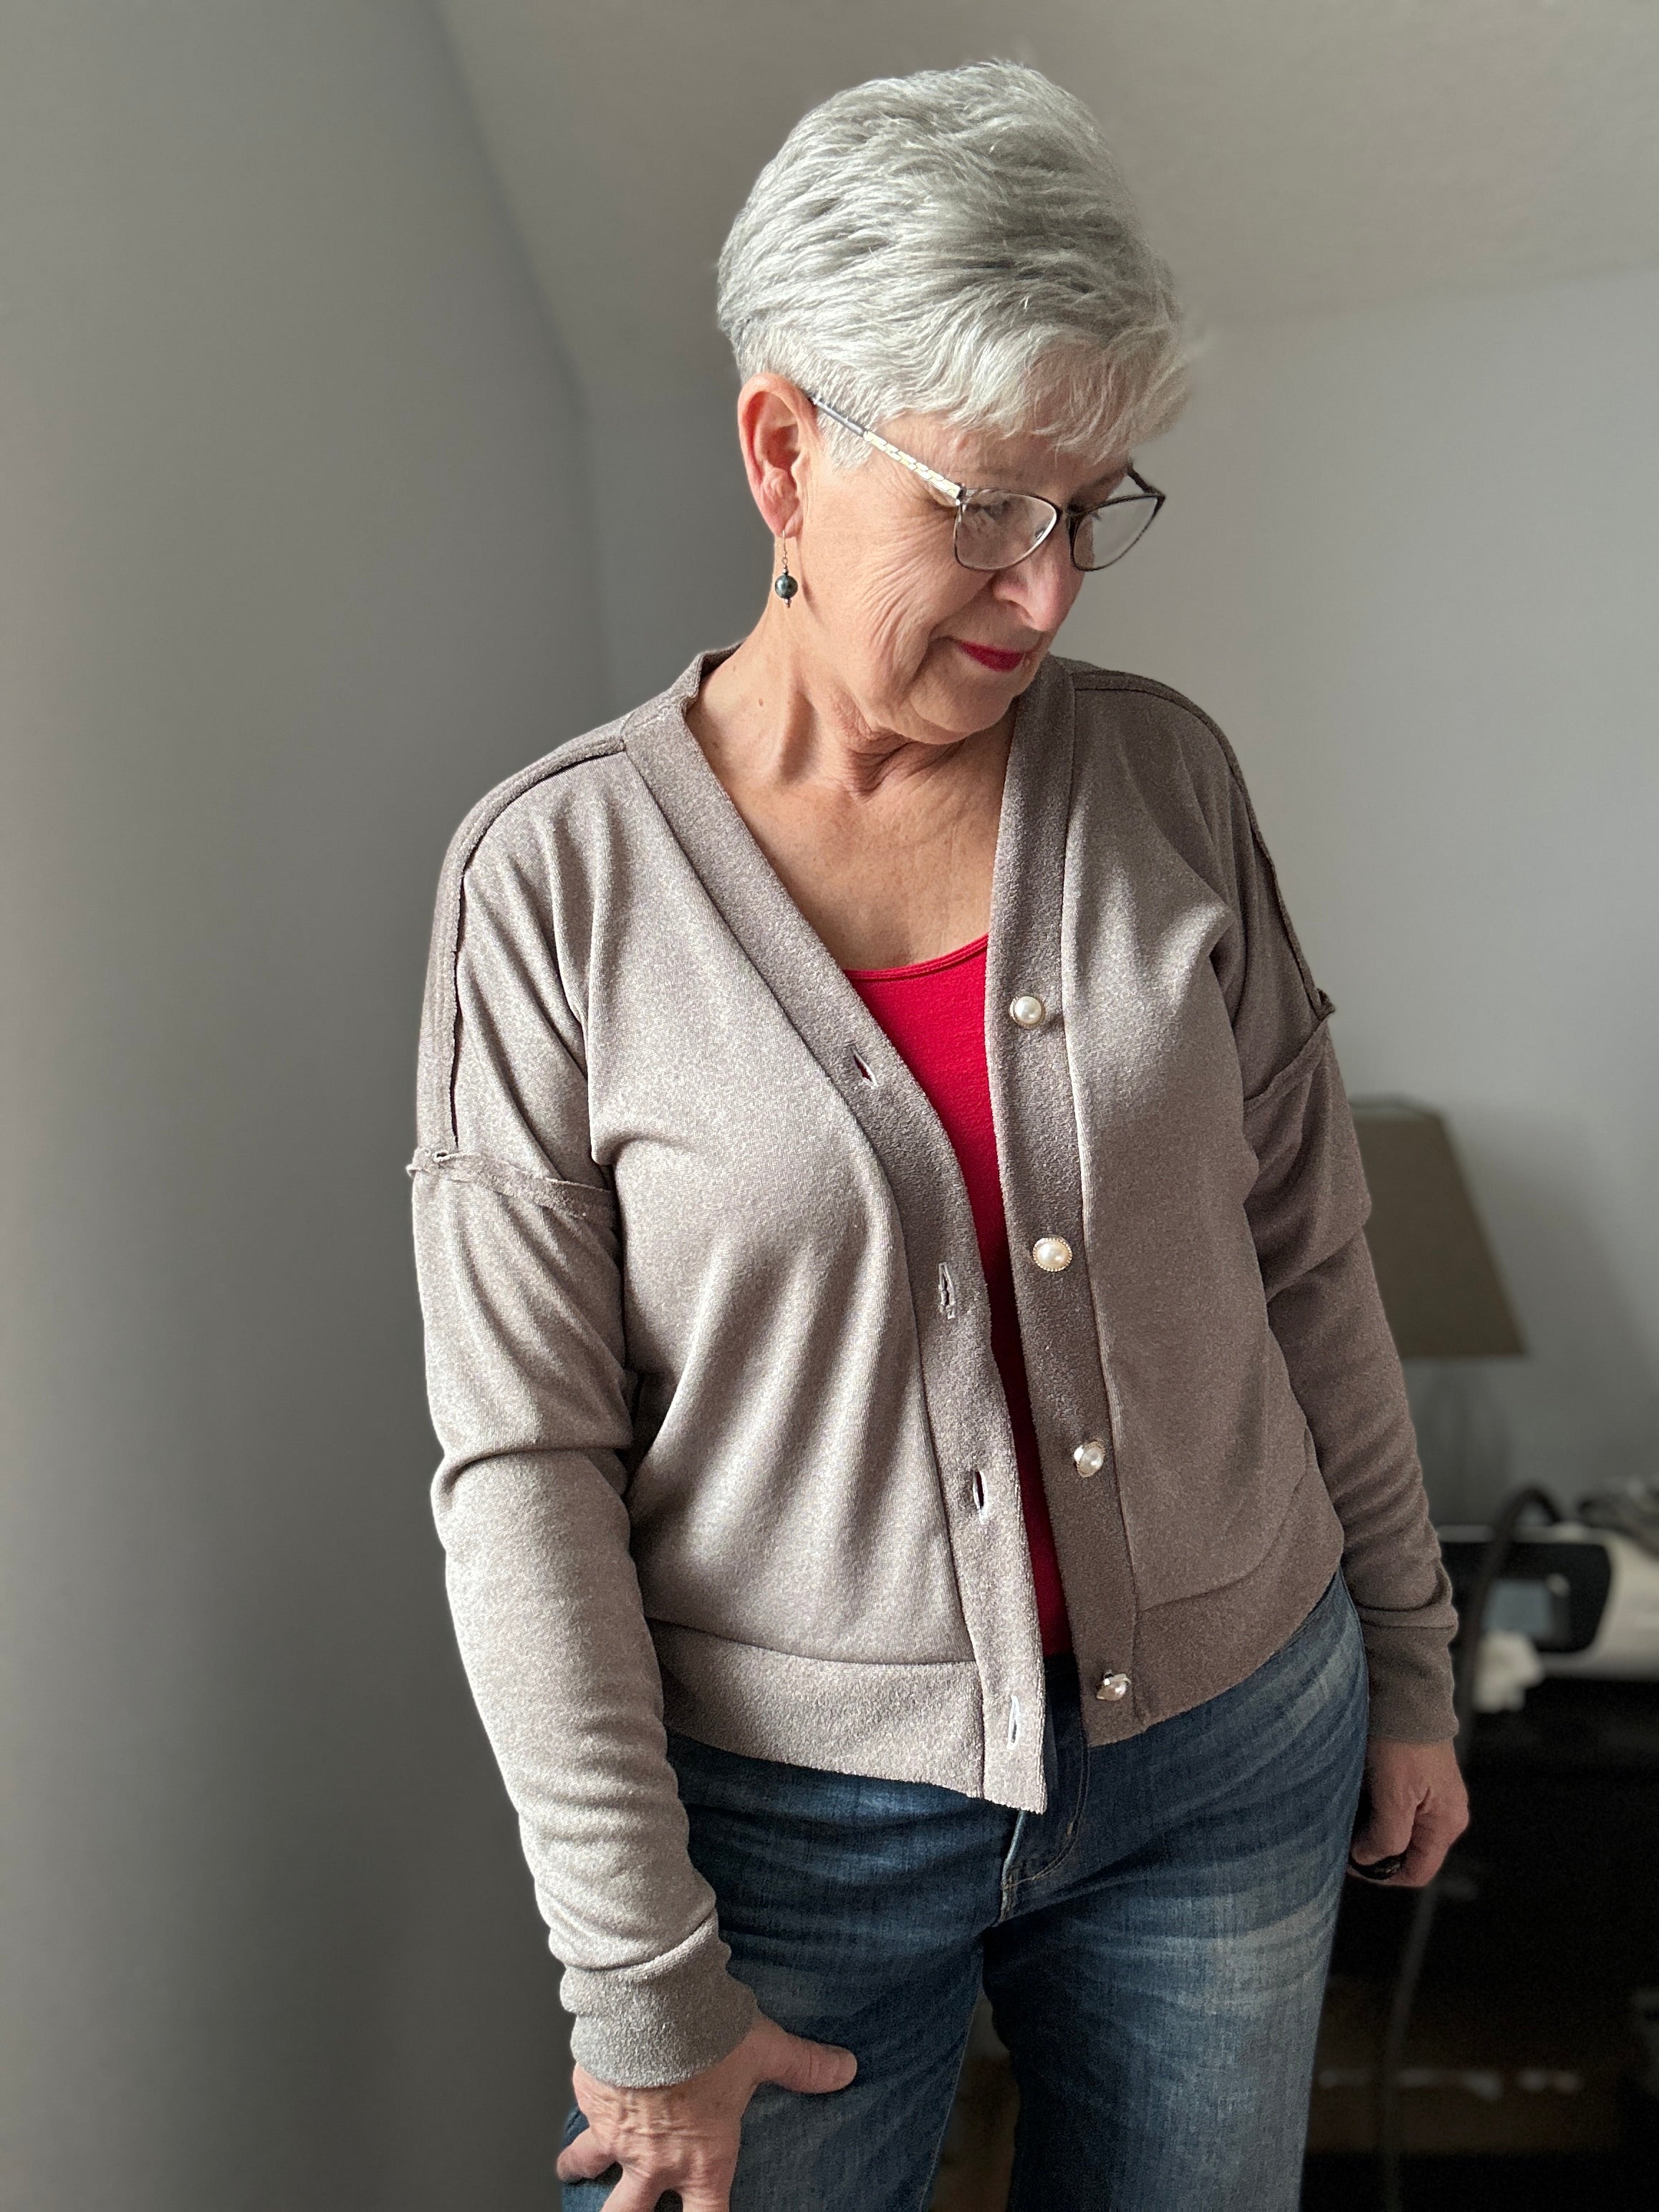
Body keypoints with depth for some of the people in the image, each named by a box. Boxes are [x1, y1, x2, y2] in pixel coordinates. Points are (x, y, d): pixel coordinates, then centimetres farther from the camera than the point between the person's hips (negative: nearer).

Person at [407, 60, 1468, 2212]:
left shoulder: (1164, 777, -5)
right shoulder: (556, 873, -13)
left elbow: (1306, 1254, 3)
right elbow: (527, 1461, -13)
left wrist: (1407, 1663, 9)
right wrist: (642, 1984, -10)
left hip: (1232, 1757, 4)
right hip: (798, 1805, -2)